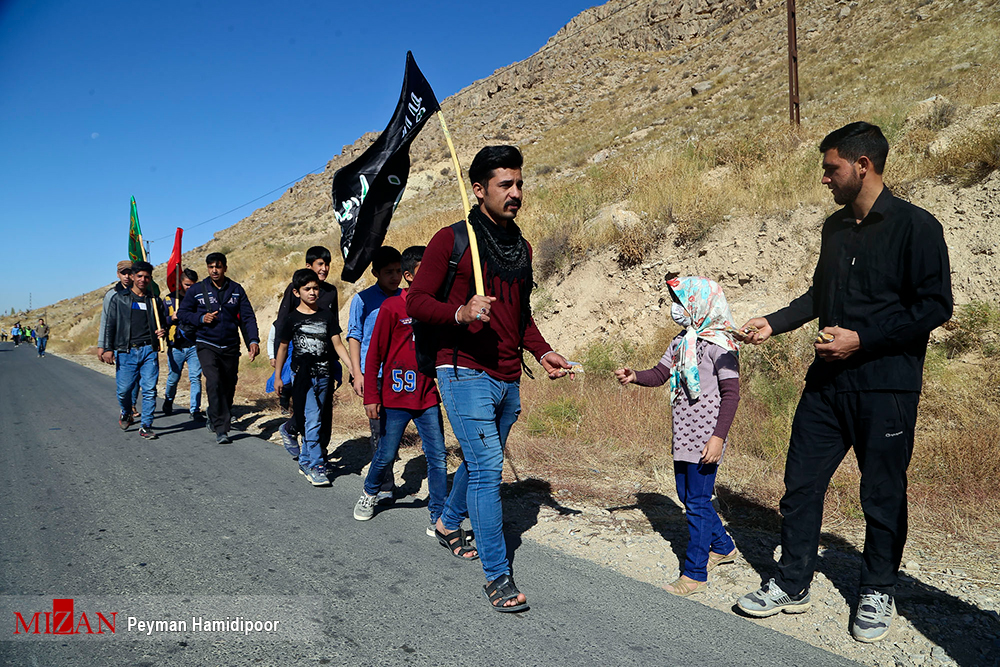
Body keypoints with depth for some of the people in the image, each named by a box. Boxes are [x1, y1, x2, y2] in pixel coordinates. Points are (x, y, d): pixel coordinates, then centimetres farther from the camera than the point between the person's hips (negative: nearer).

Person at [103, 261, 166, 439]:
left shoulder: (155, 301, 13)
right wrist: (108, 348, -3)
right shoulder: (119, 298, 8)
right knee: (124, 390, 1)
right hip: (126, 351, -1)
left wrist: (163, 333, 1)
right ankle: (126, 413, 32)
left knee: (149, 390, -4)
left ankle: (146, 426, 5)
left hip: (149, 351, 1)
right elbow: (110, 325, 6)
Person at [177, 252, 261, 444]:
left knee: (229, 387, 8)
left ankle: (215, 419, 32)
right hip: (206, 345, -2)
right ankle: (221, 429, -19)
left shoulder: (237, 290, 5)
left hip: (231, 347, 2)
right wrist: (201, 318, -11)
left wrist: (253, 340, -11)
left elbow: (248, 317, 2)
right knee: (214, 383, -20)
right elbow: (182, 313, 8)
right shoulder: (196, 290, 2)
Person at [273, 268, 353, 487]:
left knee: (315, 422, 10)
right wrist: (277, 376, 10)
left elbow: (337, 344, 5)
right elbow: (283, 347, 9)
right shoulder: (291, 319, 0)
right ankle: (316, 466, -6)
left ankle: (305, 461, 25)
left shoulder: (327, 315, 5)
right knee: (312, 422, -11)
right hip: (303, 376, -3)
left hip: (324, 375, 3)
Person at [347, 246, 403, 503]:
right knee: (379, 429, -5)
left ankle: (379, 481, 29)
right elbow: (354, 336, 1)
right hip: (374, 374, -4)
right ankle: (384, 487, 3)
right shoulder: (363, 299, 0)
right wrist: (357, 373, -7)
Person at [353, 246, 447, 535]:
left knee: (437, 457, -1)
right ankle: (369, 492, 39)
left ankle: (439, 519, 7)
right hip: (396, 397, -4)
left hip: (428, 398, 4)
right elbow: (374, 354, -6)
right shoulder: (392, 307, -7)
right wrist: (371, 396, -8)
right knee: (386, 455, 9)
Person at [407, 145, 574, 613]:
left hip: (507, 380, 7)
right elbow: (416, 301, -8)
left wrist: (541, 351, 8)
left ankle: (449, 523, 45)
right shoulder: (453, 240, -6)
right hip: (466, 375, -7)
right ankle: (497, 575, 1)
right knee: (487, 468, -10)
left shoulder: (521, 247, 15)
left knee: (480, 462, 19)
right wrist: (460, 314, -26)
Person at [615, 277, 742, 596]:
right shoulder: (681, 342, 12)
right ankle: (722, 547, 38)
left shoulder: (720, 345, -12)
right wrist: (634, 376, -7)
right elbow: (659, 374, 13)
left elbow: (731, 393, -15)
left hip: (705, 438, -8)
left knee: (698, 501, -3)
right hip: (683, 435, 9)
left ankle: (694, 573, 7)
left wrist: (719, 436, -20)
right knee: (686, 495, 18)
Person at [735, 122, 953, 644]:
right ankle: (792, 585, 21)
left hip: (885, 387, -6)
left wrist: (862, 339, -18)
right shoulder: (835, 228, 12)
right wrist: (773, 324, 13)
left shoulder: (915, 227, -8)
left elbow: (935, 306, -13)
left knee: (882, 497, 7)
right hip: (827, 383, 6)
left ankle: (877, 593, 27)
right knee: (801, 483, 7)